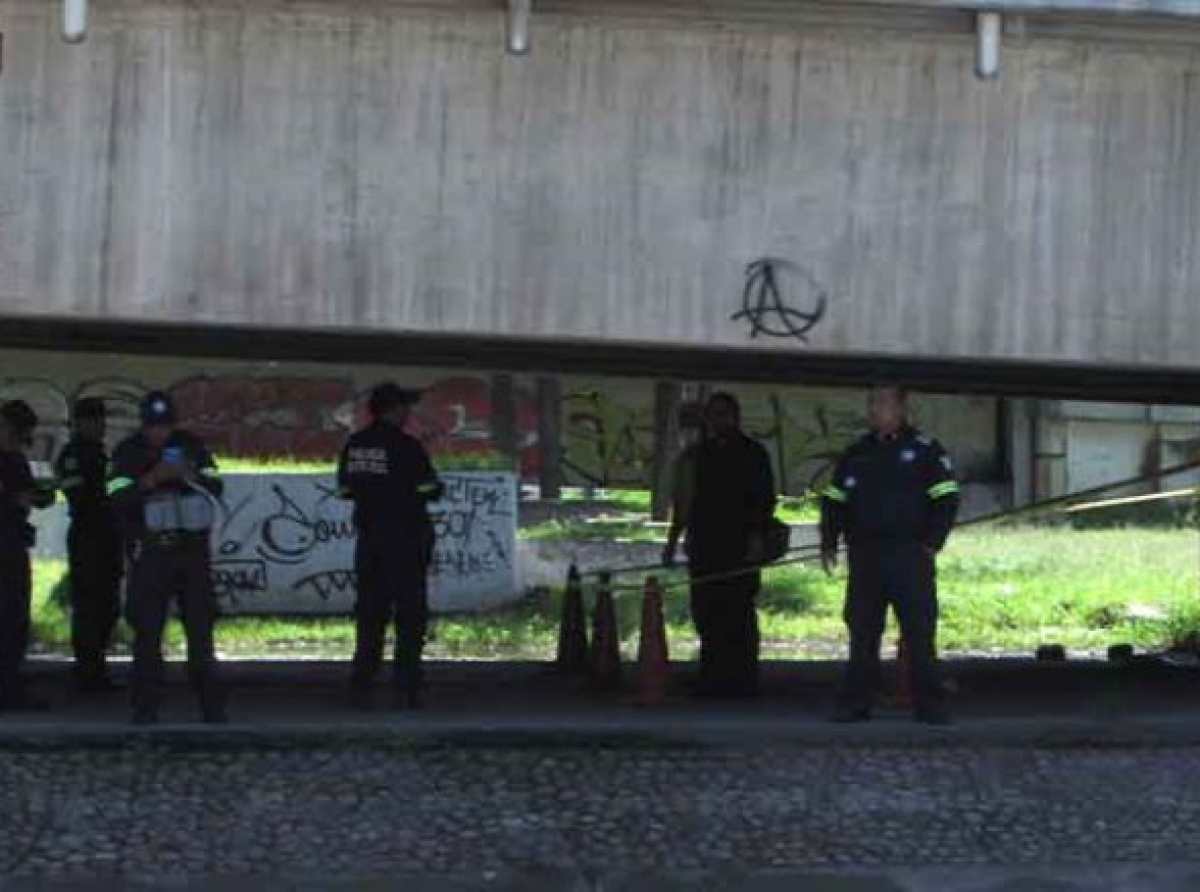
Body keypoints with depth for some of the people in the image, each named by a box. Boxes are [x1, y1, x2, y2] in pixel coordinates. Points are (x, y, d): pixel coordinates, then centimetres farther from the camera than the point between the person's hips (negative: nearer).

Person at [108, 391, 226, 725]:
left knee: (201, 627, 2)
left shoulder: (191, 446, 7)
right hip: (149, 553, -2)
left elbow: (215, 488, 3)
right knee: (147, 630, -2)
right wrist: (151, 480, -23)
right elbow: (118, 500, -11)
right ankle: (146, 706, 3)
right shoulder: (128, 453, 0)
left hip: (192, 549, 2)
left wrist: (190, 475, -15)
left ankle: (212, 705, 5)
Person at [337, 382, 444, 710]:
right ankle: (406, 686, -2)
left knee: (369, 612, 10)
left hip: (368, 538, 5)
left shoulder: (353, 446, 5)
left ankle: (361, 686, 7)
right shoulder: (407, 447, -13)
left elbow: (345, 490, 10)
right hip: (406, 537, -5)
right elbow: (431, 491, -10)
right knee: (410, 613, 1)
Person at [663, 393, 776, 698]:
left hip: (739, 546, -4)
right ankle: (712, 680, 6)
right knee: (706, 614, 0)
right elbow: (682, 504, 21)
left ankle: (740, 680, -5)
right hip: (704, 546, 4)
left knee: (738, 614, -8)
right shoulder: (696, 455, 18)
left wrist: (757, 536, -11)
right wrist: (672, 541, 16)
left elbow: (765, 498, 0)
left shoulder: (751, 453, 5)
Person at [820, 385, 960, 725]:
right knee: (862, 632, 5)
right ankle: (856, 703, 9)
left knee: (920, 631, -6)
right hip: (864, 556, 4)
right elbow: (833, 501, 20)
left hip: (910, 556, -4)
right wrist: (829, 543, 9)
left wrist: (931, 544, -9)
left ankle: (930, 706, -1)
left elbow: (947, 500, -1)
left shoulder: (925, 450, 2)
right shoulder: (856, 454, 15)